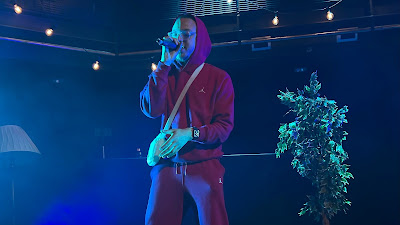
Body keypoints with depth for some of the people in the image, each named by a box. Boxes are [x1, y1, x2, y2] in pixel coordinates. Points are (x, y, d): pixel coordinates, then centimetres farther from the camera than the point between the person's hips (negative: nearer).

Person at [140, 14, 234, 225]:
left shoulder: (218, 77, 2)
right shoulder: (165, 74, 11)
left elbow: (225, 126, -4)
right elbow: (151, 109, -7)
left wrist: (191, 133, -19)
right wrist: (165, 64, -9)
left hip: (205, 167, -2)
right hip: (167, 166, 2)